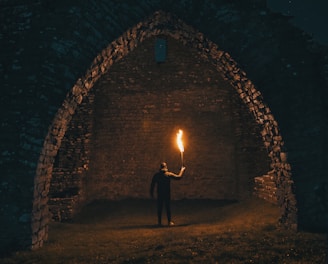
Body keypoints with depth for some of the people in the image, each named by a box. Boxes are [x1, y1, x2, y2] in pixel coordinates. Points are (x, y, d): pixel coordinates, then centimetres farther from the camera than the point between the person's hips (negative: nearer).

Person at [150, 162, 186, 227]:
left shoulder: (156, 175, 2)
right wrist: (182, 170, 16)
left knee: (159, 208, 8)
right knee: (168, 207, 5)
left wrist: (151, 193, 12)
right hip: (167, 194, -2)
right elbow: (179, 177, 0)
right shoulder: (169, 174, -5)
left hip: (159, 194, 2)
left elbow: (152, 184, 3)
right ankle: (169, 222, 7)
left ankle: (159, 222, 11)